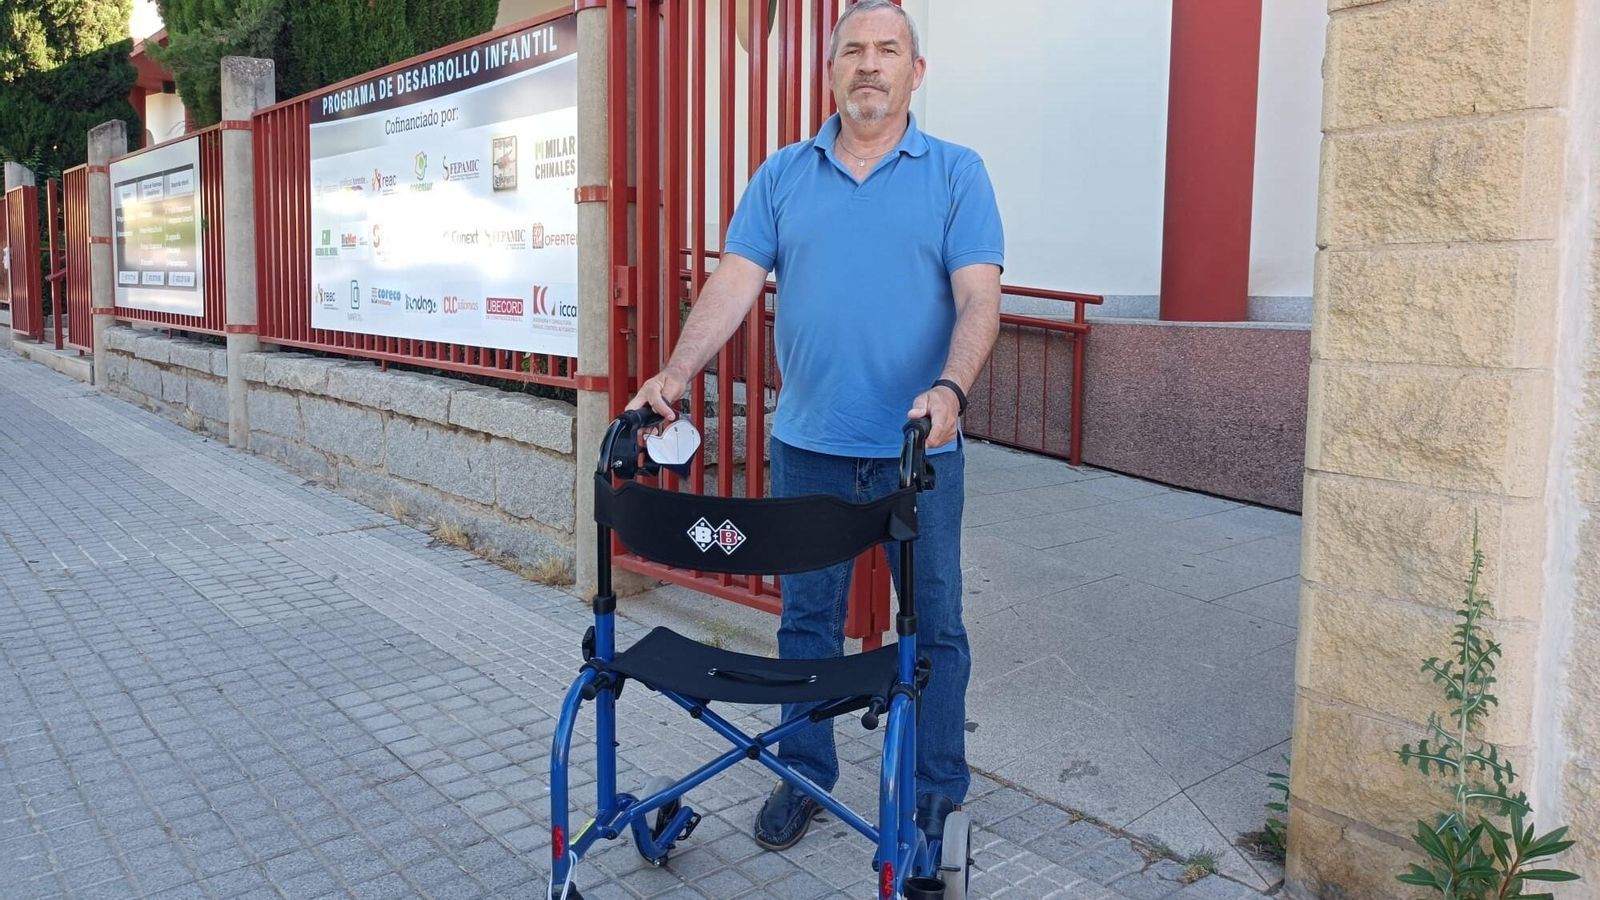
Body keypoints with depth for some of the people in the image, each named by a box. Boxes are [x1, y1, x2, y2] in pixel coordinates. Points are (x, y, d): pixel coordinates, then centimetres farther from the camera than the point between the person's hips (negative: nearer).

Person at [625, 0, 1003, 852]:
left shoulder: (956, 173, 1)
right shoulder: (782, 175, 7)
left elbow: (977, 298, -9)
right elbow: (734, 284, -1)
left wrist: (950, 388, -27)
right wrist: (676, 373, -15)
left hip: (918, 447, -2)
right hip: (809, 441, 2)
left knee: (933, 624, 9)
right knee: (807, 620, 13)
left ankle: (938, 793, 26)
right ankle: (804, 775, 30)